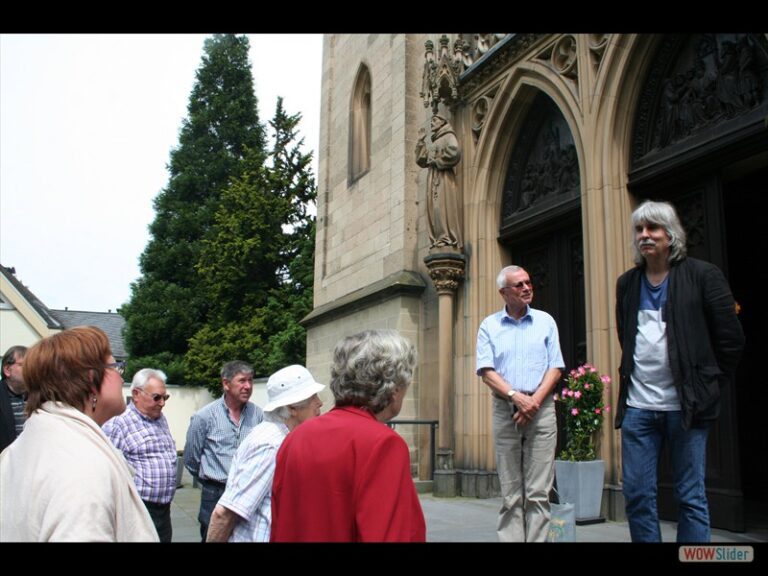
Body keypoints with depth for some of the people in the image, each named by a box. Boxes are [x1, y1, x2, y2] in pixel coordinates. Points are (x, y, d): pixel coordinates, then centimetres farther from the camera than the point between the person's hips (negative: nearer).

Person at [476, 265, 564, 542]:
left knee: (538, 492, -2)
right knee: (510, 492, 5)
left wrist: (534, 401, -10)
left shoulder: (545, 321, 8)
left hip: (541, 409, 0)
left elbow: (555, 368, 3)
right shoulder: (489, 326, 7)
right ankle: (510, 538, 10)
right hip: (504, 410, 0)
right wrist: (516, 397, -15)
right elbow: (486, 371, -2)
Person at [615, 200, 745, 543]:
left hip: (686, 405, -4)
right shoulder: (627, 283, 12)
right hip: (637, 405, 4)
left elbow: (731, 338, 0)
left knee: (691, 497, 4)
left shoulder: (702, 276, -1)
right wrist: (631, 379, 14)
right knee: (636, 494, 5)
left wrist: (707, 385, 3)